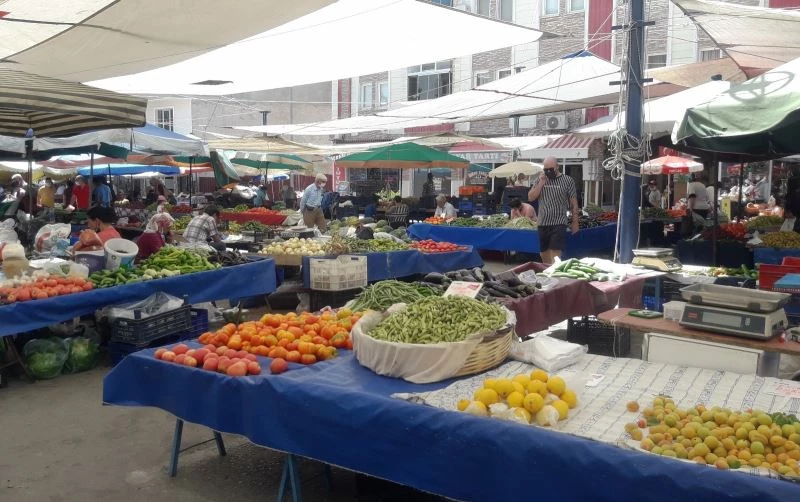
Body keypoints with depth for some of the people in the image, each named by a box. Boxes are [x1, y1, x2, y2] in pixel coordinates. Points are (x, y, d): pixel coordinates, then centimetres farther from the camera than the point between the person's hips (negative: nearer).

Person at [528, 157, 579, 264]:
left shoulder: (568, 180, -1)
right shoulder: (540, 180, 10)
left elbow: (574, 203, 1)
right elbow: (530, 197, 2)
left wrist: (575, 222, -1)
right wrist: (541, 183, -8)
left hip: (558, 224, -4)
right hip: (542, 223, 5)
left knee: (555, 257, -11)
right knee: (544, 256, 12)